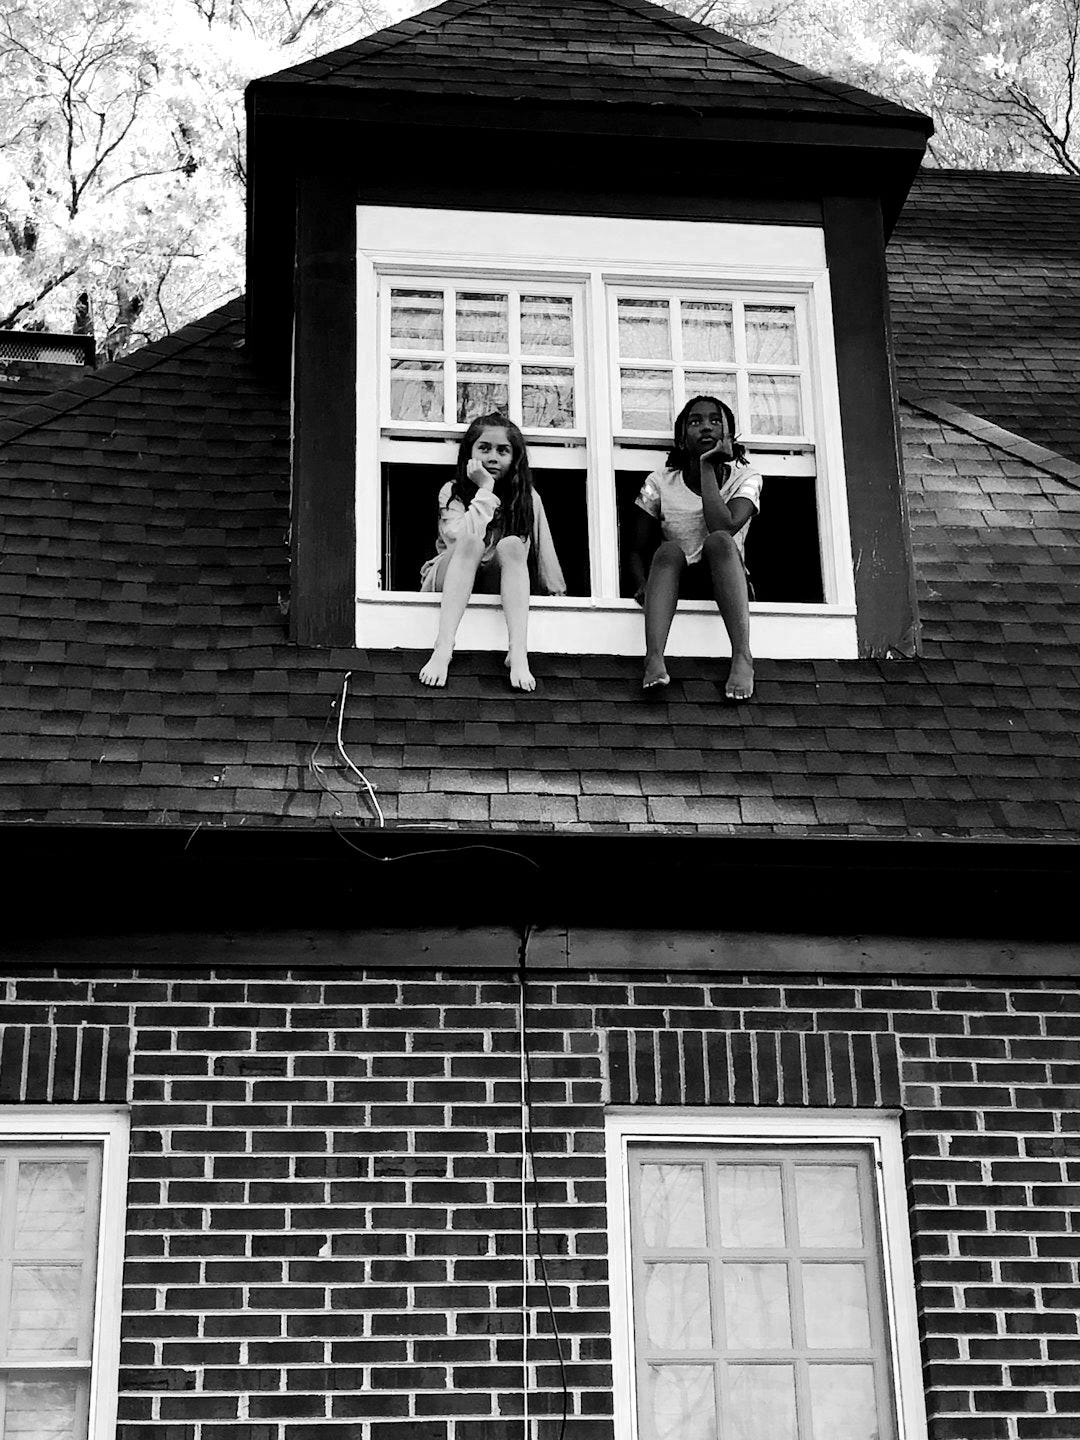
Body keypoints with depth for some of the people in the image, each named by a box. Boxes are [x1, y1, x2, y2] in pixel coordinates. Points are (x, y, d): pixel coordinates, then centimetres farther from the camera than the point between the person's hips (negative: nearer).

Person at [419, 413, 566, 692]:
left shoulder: (527, 498, 2)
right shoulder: (452, 492, -5)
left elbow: (543, 551, 5)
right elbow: (461, 537, -23)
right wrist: (486, 489, -21)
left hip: (499, 585, 2)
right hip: (447, 583, -2)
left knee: (511, 545, -29)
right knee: (472, 541, -32)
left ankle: (518, 654, -43)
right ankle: (443, 648, -46)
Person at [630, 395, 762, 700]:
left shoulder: (745, 479, 1)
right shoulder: (660, 484, 4)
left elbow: (723, 529, -20)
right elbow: (638, 551, 4)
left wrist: (708, 466, -15)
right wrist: (643, 585, -18)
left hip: (726, 586, -1)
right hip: (676, 587, 1)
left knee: (718, 541, -31)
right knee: (669, 550, -30)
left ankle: (742, 657, -43)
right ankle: (654, 658, -50)